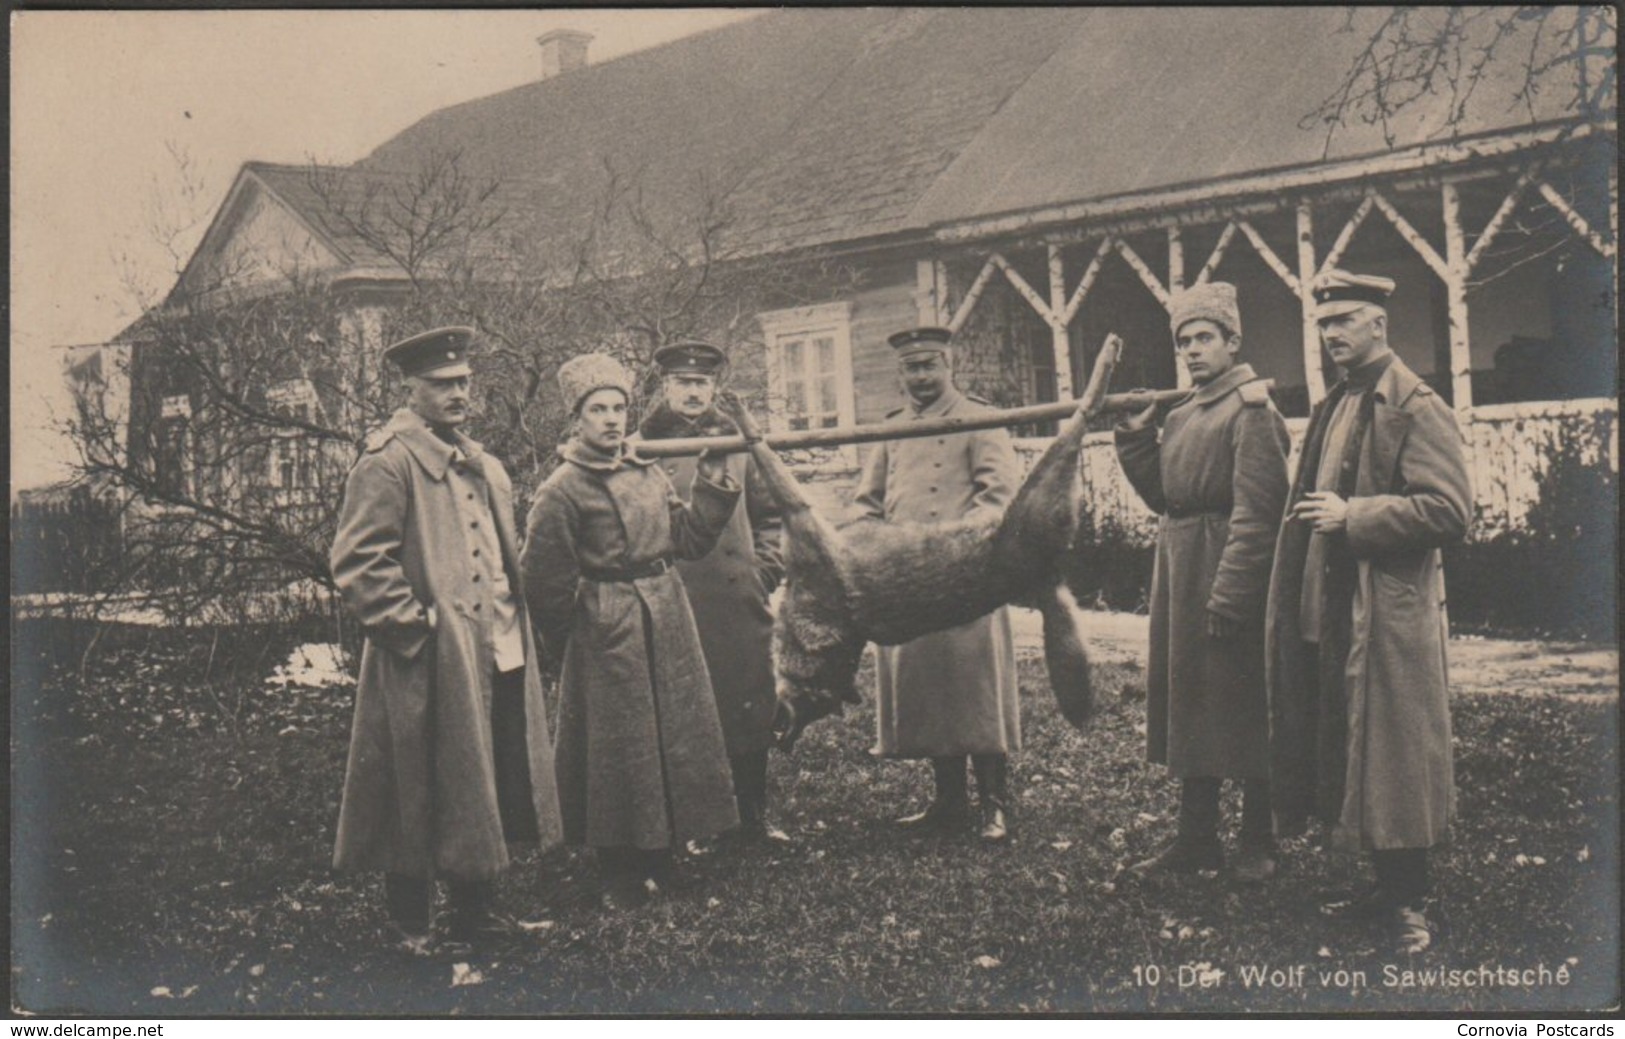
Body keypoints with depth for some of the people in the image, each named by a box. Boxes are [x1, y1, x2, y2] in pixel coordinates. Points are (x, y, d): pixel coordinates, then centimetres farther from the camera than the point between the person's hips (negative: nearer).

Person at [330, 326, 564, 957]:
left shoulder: (479, 464, 16)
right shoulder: (387, 462, -11)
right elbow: (357, 562, -17)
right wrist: (415, 625, -18)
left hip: (498, 657, 8)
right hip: (432, 666, -8)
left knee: (488, 789, 14)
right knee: (425, 798, 1)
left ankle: (475, 910, 27)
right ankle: (411, 927, 13)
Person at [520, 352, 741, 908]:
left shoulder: (649, 475, 11)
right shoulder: (561, 490, -10)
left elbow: (688, 537, 12)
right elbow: (545, 581, -8)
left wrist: (712, 485, 3)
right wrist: (562, 645, -3)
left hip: (666, 623, 7)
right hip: (605, 633, -7)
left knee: (674, 734, 11)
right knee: (617, 749, -1)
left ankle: (658, 864, 25)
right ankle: (621, 879, 11)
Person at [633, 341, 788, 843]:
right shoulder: (641, 448, 4)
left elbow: (770, 513, 18)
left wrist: (765, 569, 6)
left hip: (740, 599, 3)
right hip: (674, 606, -3)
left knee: (750, 709, 6)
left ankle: (754, 815, 17)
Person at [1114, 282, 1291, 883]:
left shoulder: (1251, 411, -11)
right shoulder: (1182, 415, 15)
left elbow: (1255, 513, -18)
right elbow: (1161, 496, 13)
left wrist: (1228, 597, -22)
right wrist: (1135, 436, 2)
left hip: (1229, 573, -9)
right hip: (1180, 576, 9)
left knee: (1241, 709, -1)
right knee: (1188, 704, 12)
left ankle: (1258, 844, 10)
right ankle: (1196, 838, 21)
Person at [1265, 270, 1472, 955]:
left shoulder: (1416, 408, -10)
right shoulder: (1333, 408, 16)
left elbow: (1450, 511, -18)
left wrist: (1353, 517, -19)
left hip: (1391, 615, -8)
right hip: (1329, 614, 9)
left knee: (1394, 755, -3)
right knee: (1348, 752, 13)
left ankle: (1413, 902, 7)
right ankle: (1388, 885, 24)